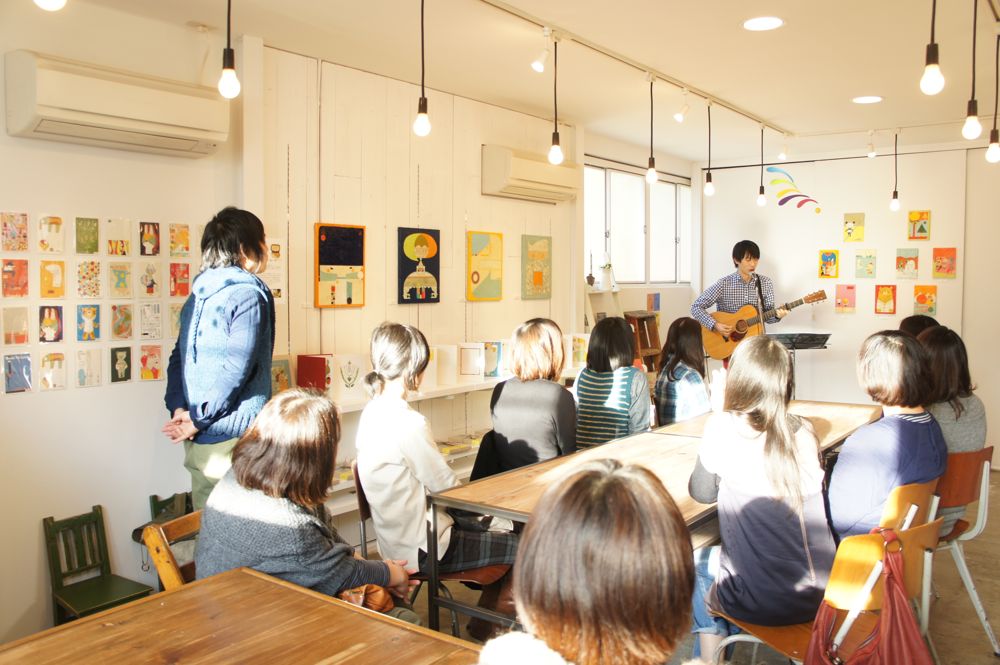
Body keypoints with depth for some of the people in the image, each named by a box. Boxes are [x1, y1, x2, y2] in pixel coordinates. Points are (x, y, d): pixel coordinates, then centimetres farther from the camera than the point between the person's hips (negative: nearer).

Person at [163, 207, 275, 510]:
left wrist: (178, 408, 1)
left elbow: (179, 355, 12)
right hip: (231, 440, -8)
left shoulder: (199, 293, 13)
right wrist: (198, 420, -11)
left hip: (199, 441, 8)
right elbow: (236, 367, -20)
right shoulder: (248, 293, -12)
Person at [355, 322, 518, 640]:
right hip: (423, 550, -10)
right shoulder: (408, 423, -26)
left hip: (397, 539, 10)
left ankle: (481, 625, 27)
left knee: (498, 534, 21)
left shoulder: (372, 412, 2)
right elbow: (446, 486, -17)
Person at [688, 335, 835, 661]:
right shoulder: (805, 432, -2)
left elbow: (701, 493, 1)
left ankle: (711, 657, 38)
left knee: (696, 565, 26)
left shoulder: (723, 428, -14)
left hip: (763, 603, -4)